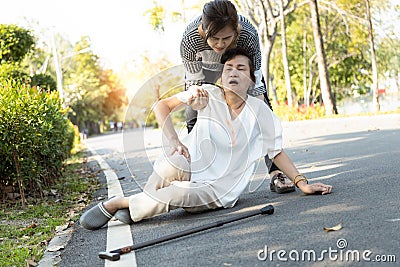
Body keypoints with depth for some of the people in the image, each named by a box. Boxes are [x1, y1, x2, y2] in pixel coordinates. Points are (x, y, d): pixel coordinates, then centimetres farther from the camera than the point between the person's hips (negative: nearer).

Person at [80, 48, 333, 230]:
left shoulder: (259, 110, -5)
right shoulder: (209, 94, -5)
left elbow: (277, 151, 0)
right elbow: (161, 106, -3)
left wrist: (302, 183, -8)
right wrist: (173, 140, -17)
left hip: (219, 189, 0)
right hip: (190, 167, 1)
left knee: (178, 195, -32)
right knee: (173, 161, -35)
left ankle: (118, 204, -10)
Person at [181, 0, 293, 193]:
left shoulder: (248, 35, -41)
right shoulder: (189, 39, -40)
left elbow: (255, 84, -32)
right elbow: (194, 81, -23)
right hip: (204, 68, 0)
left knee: (263, 112, -13)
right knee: (194, 119, -9)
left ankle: (276, 172, -10)